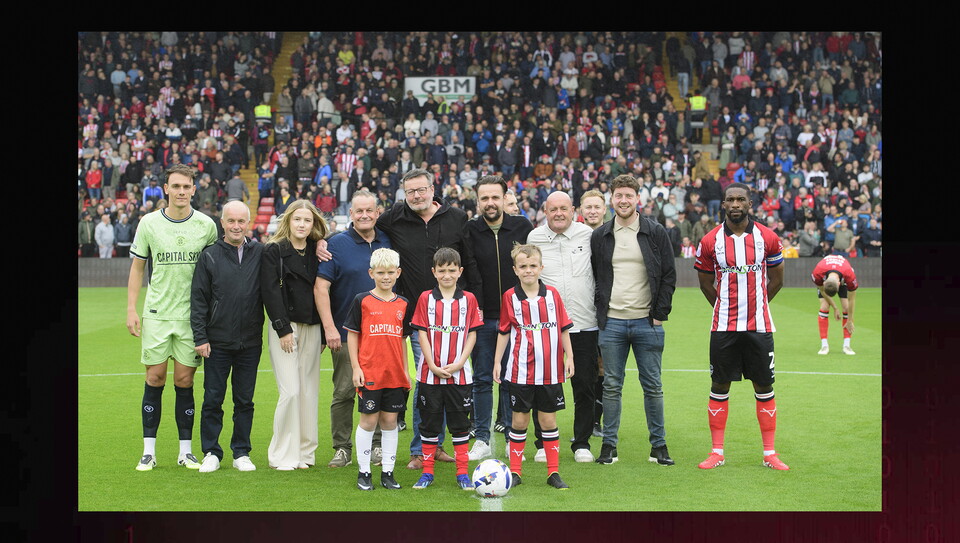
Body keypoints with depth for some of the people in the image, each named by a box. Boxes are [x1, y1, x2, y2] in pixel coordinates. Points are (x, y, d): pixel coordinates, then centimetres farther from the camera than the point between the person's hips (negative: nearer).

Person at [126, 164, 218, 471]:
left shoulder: (206, 225, 1)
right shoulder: (149, 223, 2)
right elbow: (137, 267, 8)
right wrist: (131, 310, 1)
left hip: (192, 315, 0)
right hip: (156, 314, 0)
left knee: (184, 381, 2)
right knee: (154, 379, 1)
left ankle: (186, 451, 12)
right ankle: (149, 451, 9)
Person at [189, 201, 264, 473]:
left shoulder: (261, 253, 4)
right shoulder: (210, 256, 1)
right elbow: (198, 300, 1)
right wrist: (200, 337, -5)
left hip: (250, 343, 1)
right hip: (217, 343, -1)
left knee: (245, 400, 8)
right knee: (213, 399, 3)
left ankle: (241, 453, 18)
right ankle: (211, 453, 14)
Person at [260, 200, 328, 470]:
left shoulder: (316, 252, 12)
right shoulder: (274, 251, -2)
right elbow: (270, 291, -9)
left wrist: (323, 333, 6)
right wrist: (283, 329, -14)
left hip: (311, 329, 5)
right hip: (284, 328, -5)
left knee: (310, 392, 5)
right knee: (291, 392, -9)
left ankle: (304, 452, 14)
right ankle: (283, 455, 2)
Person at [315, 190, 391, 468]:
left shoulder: (388, 241, 8)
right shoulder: (336, 244, -3)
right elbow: (320, 287, -7)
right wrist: (329, 327, -14)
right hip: (346, 332, -3)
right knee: (344, 391, 0)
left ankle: (377, 445, 19)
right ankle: (342, 448, 10)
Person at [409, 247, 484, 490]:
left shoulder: (468, 299, 3)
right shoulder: (426, 298, 2)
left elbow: (472, 334, 2)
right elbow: (422, 333, -1)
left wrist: (458, 364, -10)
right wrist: (433, 366, -10)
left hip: (460, 374, 0)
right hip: (430, 373, 0)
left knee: (460, 423, 6)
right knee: (429, 422, 7)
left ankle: (462, 473, 13)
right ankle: (427, 472, 17)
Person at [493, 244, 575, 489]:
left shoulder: (552, 294, 1)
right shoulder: (510, 297, -1)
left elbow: (564, 328, 6)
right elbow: (504, 332, 6)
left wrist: (569, 357, 3)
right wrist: (497, 361, 4)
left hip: (550, 370, 1)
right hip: (520, 370, -1)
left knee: (548, 420, 7)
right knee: (519, 420, 6)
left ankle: (554, 472, 16)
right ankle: (515, 471, 16)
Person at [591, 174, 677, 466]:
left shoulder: (655, 233, 2)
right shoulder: (600, 236, 7)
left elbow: (669, 276, 2)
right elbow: (593, 278, 11)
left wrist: (660, 314, -4)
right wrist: (600, 313, 3)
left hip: (647, 322, -1)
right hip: (611, 322, 1)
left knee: (653, 386, 5)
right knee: (611, 386, 5)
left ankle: (658, 445, 15)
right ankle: (609, 445, 13)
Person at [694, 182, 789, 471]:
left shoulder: (767, 238, 1)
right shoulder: (710, 241, 0)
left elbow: (776, 279, 14)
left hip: (759, 326, 0)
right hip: (723, 327, 0)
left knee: (764, 388, 5)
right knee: (719, 387, 4)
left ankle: (770, 453, 14)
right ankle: (717, 452, 13)